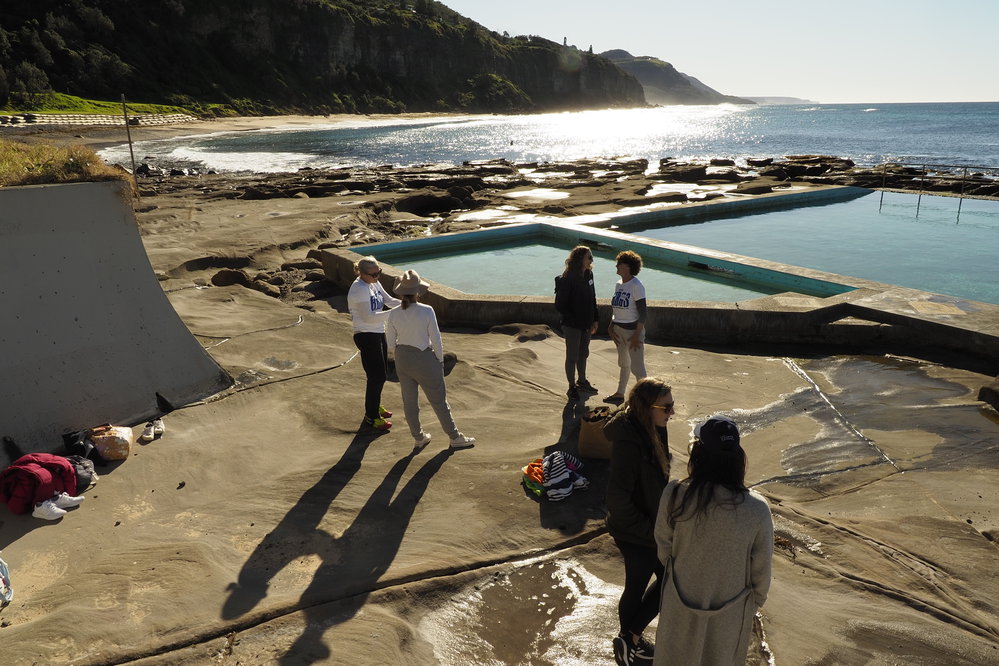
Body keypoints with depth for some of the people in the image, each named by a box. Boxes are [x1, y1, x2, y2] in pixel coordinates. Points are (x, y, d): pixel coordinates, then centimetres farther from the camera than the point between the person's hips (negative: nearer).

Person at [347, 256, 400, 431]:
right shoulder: (359, 289, -23)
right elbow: (368, 317, -29)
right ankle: (371, 416, 11)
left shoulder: (374, 283, 5)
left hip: (378, 333, 9)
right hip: (366, 336, -9)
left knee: (382, 373, 20)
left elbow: (389, 300, 11)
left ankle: (375, 405, 40)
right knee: (376, 376, -3)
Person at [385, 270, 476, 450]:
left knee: (409, 400, 16)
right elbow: (436, 340, -13)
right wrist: (440, 361, 2)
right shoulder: (427, 311, -20)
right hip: (424, 359, -3)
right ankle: (455, 437, 23)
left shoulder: (393, 314, -10)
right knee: (438, 400, 10)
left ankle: (419, 437, 30)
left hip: (402, 360, 4)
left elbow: (391, 344, -2)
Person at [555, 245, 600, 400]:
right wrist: (575, 321, -17)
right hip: (572, 326, -7)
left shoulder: (588, 275, 3)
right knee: (572, 356, 6)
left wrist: (594, 319, 9)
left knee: (583, 354, 21)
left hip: (586, 324, 7)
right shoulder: (566, 280, -20)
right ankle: (572, 387, 19)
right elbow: (560, 305, -17)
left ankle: (582, 381, 38)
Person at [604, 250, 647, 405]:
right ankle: (620, 394, 32)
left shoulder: (636, 286, -15)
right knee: (624, 364, 20)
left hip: (633, 329, -8)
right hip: (619, 329, 8)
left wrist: (637, 335, -19)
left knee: (637, 367, -6)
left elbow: (642, 313, -17)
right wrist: (611, 327, 6)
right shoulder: (618, 285, 8)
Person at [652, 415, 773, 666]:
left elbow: (664, 548, -10)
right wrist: (756, 601, 8)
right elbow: (761, 569, -13)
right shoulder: (757, 508, -27)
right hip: (730, 612, 0)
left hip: (682, 604, 1)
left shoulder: (675, 494, -26)